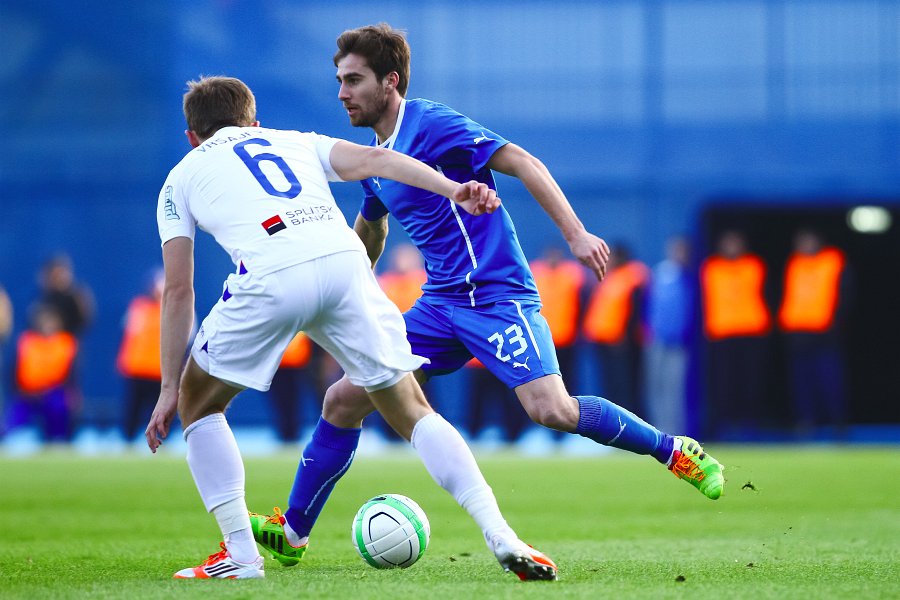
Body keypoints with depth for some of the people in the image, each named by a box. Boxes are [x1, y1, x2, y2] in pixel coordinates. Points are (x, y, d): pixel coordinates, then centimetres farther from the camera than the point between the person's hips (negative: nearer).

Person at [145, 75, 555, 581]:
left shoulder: (181, 178, 30)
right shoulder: (295, 141, 36)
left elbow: (178, 290, 23)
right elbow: (372, 160, 16)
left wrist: (170, 388, 26)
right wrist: (454, 189, 5)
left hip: (271, 276, -3)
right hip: (344, 260, 3)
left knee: (198, 404, 21)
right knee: (411, 410, 14)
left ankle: (240, 553, 11)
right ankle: (501, 536, -1)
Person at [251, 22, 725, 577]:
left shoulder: (430, 124, -11)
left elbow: (523, 163, -16)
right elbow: (369, 232, 34)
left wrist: (576, 233, -25)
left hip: (497, 296, -8)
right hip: (440, 305, 8)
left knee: (552, 410, -25)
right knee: (343, 400, 1)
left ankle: (677, 452, -6)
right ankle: (293, 530, 11)